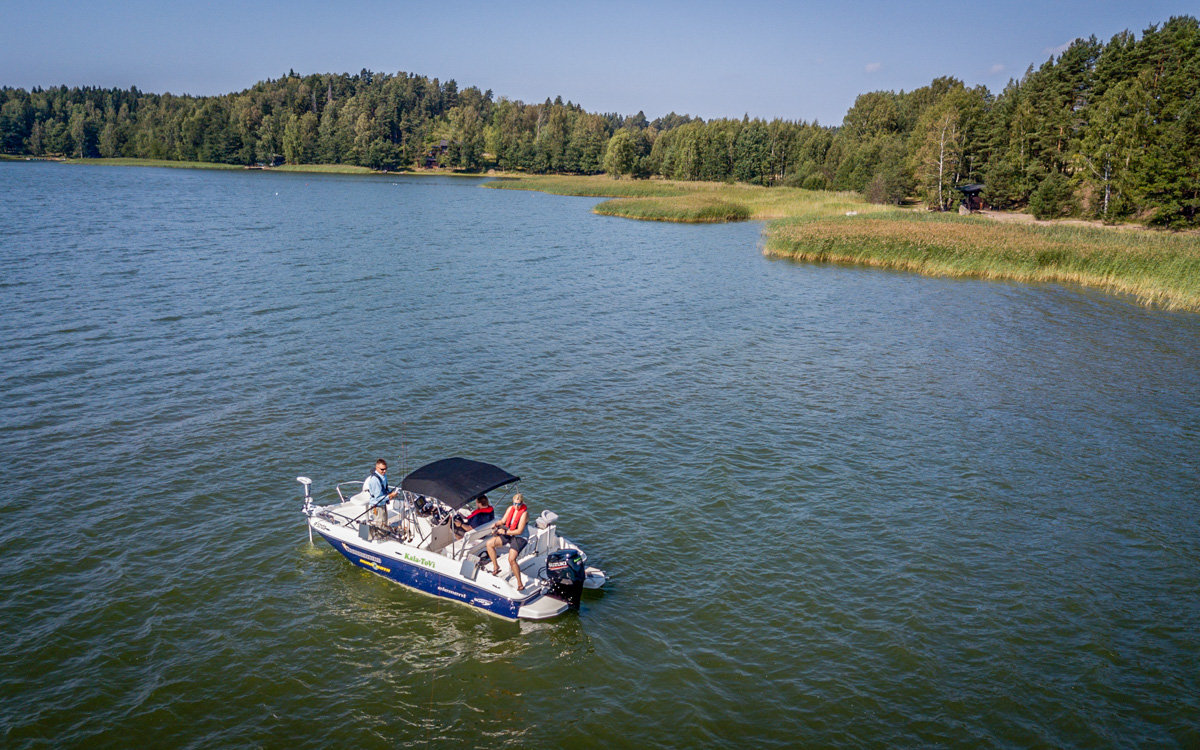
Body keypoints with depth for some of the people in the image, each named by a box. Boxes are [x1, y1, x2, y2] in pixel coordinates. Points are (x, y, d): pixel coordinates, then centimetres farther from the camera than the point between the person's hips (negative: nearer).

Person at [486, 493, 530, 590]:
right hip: (508, 534, 8)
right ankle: (496, 567, 10)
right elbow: (503, 521, 11)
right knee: (489, 543, -4)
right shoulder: (510, 509, 2)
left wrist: (504, 532, -18)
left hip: (520, 538, -8)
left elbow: (519, 531, -21)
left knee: (511, 559, -26)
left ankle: (520, 584, -17)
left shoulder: (524, 513, -19)